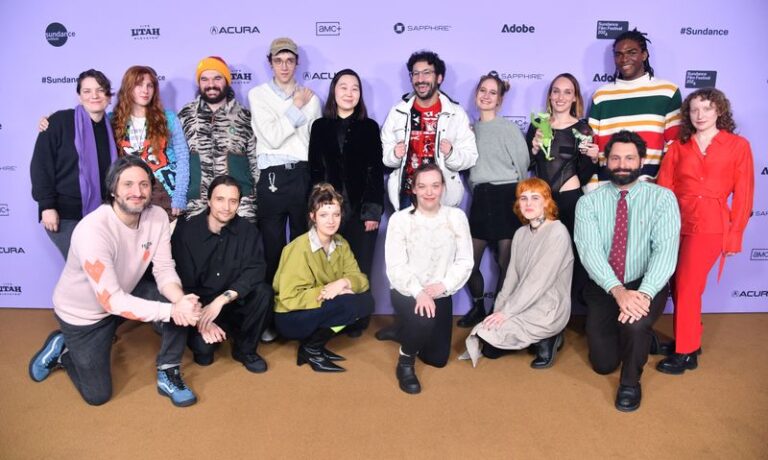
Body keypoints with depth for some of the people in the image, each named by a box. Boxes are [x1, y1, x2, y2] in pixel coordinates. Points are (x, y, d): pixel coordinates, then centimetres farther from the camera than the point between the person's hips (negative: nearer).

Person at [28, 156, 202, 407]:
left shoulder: (158, 217, -18)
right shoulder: (93, 230, -34)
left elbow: (164, 271, -16)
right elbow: (112, 301, -35)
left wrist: (180, 301, -39)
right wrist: (172, 310, -41)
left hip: (125, 293, 5)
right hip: (82, 312, -4)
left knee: (184, 302, -20)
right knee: (98, 394, 4)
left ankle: (168, 374, -2)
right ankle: (61, 349, 30)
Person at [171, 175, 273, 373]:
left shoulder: (248, 230, -8)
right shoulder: (186, 231, -12)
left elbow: (255, 271, -21)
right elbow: (184, 284, -13)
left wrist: (222, 299, -34)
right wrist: (202, 320, -24)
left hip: (234, 304, 2)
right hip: (200, 304, -2)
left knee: (263, 291, -26)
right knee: (203, 347, -28)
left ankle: (245, 349, -4)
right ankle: (203, 346, 13)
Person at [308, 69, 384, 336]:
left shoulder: (370, 127, 5)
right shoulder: (320, 126, 9)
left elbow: (376, 171, 0)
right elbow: (314, 171, 6)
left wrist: (373, 211, -8)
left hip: (361, 209, -1)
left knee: (359, 266, 3)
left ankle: (356, 320, 15)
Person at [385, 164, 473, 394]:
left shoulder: (456, 217, -4)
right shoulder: (400, 219, -11)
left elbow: (465, 261, -5)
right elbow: (395, 265, -16)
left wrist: (444, 285, -21)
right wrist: (418, 292, -31)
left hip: (440, 294, 4)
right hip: (406, 292, -4)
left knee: (437, 358, 12)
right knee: (423, 320, -37)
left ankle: (407, 333, 44)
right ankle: (405, 362, -5)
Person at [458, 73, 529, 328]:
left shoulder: (509, 128, -2)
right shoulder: (472, 128, 11)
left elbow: (523, 166, -1)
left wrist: (519, 199, 5)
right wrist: (475, 189, 9)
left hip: (506, 197, -4)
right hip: (480, 197, 5)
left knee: (505, 262, -1)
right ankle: (478, 307, 25)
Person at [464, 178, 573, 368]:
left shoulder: (557, 232, -16)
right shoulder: (520, 233, 8)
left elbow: (541, 280, -21)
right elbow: (512, 276, 6)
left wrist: (507, 312, -21)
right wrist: (499, 309, -6)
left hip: (548, 310, -7)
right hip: (525, 307, 7)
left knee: (490, 334, -14)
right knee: (489, 349, 2)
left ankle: (545, 340, 1)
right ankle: (538, 338, 15)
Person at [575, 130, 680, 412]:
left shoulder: (662, 198, -6)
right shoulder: (588, 202, -3)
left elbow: (666, 250, -18)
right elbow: (589, 250, -16)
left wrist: (644, 293, -34)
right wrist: (618, 290, -32)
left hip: (646, 285, -2)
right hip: (603, 289, 2)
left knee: (635, 323, -35)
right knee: (603, 363, 0)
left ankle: (631, 382, -3)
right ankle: (640, 336, 37)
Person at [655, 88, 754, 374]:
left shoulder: (738, 146, 3)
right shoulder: (678, 147, 9)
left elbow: (743, 194, 2)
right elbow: (663, 188, 5)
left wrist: (735, 234, -1)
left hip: (711, 226, -3)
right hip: (677, 223, 3)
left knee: (687, 286, -8)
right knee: (679, 285, 7)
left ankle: (685, 353, 5)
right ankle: (689, 341, 27)